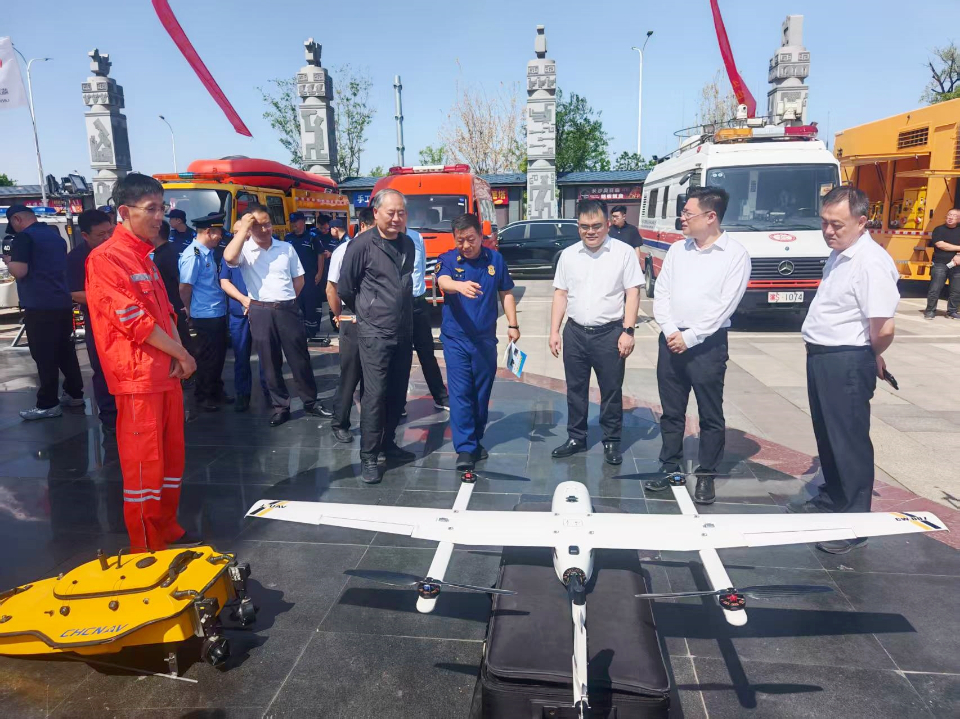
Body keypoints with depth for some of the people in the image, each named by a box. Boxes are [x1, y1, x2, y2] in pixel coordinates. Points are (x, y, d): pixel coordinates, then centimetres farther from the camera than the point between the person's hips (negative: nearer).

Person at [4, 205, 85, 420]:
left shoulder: (23, 237, -9)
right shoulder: (56, 235, 15)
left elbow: (20, 271, -17)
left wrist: (8, 260, 3)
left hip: (40, 306, -8)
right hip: (63, 303, 8)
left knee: (44, 356, -3)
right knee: (66, 351, 14)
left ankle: (48, 404, 1)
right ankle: (74, 394, 21)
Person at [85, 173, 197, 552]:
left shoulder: (145, 256, 15)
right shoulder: (105, 258, -12)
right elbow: (134, 321, -17)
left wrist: (179, 355, 1)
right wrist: (182, 355, -9)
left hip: (166, 372, 9)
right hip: (137, 377, -9)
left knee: (171, 458, 15)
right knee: (144, 464, 0)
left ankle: (169, 531, 30)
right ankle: (147, 549, 13)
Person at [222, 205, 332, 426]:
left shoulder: (286, 248, 6)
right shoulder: (244, 249, -2)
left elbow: (299, 279, 14)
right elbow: (229, 257, -26)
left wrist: (285, 301, 8)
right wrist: (243, 228, -17)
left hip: (288, 310, 1)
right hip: (260, 313, -1)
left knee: (300, 359, 7)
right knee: (270, 363, 8)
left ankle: (310, 402, 21)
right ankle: (280, 407, 20)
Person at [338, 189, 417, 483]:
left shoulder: (408, 244, 8)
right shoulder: (362, 245, -11)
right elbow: (345, 288, -3)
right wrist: (366, 311, 8)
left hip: (403, 332, 6)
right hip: (375, 333, -6)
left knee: (397, 392, 12)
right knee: (375, 394, -6)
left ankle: (388, 444, 27)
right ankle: (368, 457, 5)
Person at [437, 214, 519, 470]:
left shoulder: (495, 259, 4)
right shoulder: (447, 260, -4)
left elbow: (506, 293, 12)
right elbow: (443, 282, -26)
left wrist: (512, 324, 6)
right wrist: (460, 286, -48)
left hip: (486, 338, 3)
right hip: (455, 338, -2)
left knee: (482, 392, 10)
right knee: (460, 393, -6)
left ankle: (476, 441, 26)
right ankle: (465, 448, -2)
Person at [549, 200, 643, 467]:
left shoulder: (624, 252, -3)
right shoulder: (568, 255, 7)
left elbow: (633, 293, -5)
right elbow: (560, 294, 9)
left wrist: (628, 331, -13)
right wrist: (554, 331, 4)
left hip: (609, 333, -3)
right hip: (575, 332, 3)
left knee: (611, 391, 6)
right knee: (575, 390, 12)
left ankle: (612, 442, 20)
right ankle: (576, 438, 26)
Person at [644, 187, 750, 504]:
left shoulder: (735, 254, -6)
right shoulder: (677, 249, 10)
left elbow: (725, 306, -12)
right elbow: (661, 294, 6)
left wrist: (689, 337, -14)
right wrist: (670, 332, -8)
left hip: (708, 343, -5)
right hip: (670, 339, 5)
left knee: (710, 414, 5)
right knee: (671, 411, 12)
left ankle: (706, 476, 17)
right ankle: (670, 467, 25)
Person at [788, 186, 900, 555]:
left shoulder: (871, 262, -20)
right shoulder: (839, 256, 10)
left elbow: (884, 328, -26)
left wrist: (871, 358, -6)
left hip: (848, 363, -10)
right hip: (822, 358, 10)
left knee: (850, 442, 1)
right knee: (827, 437, 21)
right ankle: (831, 499, 39)